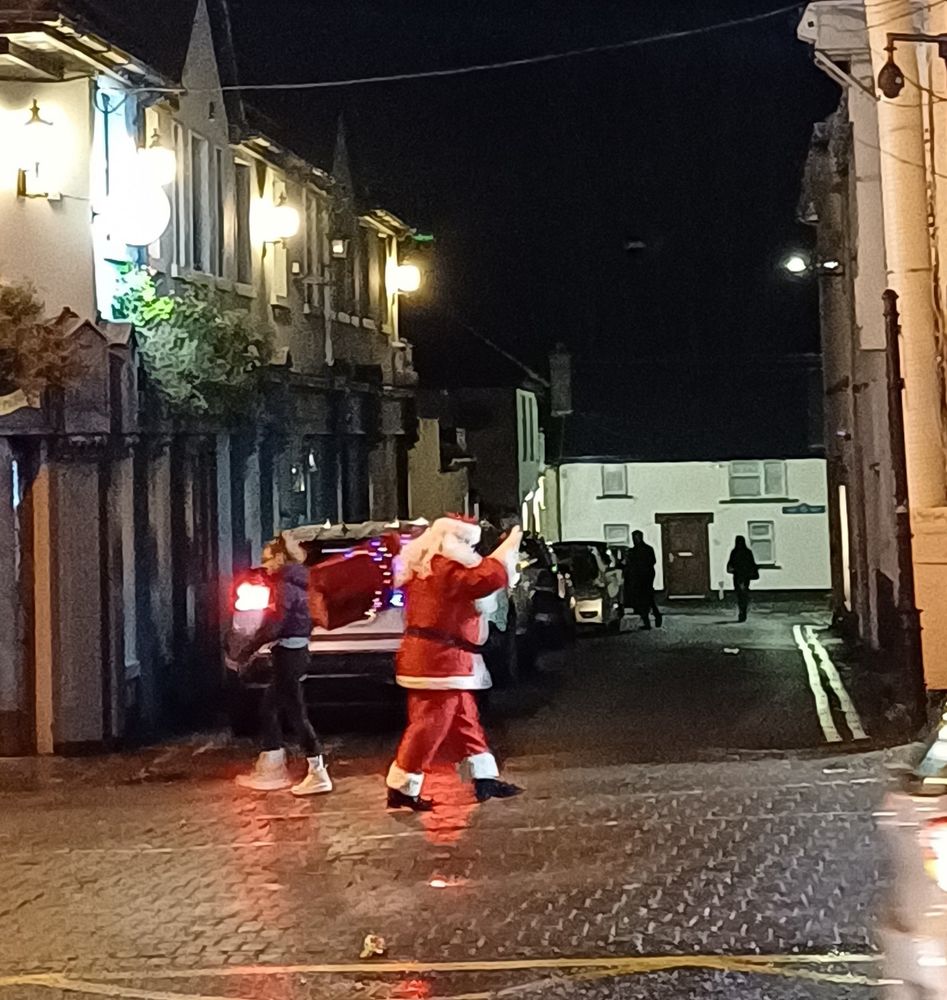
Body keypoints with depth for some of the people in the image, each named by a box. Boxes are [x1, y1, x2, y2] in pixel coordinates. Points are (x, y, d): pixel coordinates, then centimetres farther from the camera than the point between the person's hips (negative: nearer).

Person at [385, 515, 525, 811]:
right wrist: (509, 547, -12)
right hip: (438, 660, -11)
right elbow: (489, 577, -25)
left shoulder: (427, 568, 15)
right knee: (429, 725, -6)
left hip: (437, 659, 11)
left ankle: (485, 779, 22)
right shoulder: (446, 569, -18)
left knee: (465, 720, 15)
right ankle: (401, 789, -2)